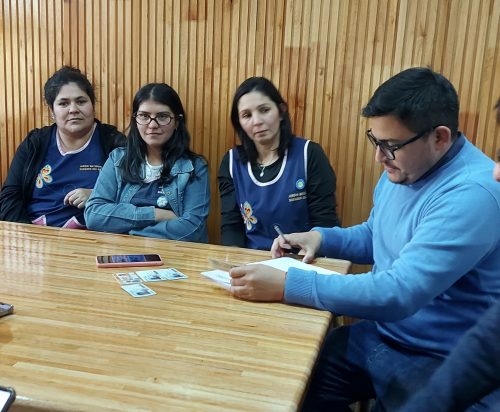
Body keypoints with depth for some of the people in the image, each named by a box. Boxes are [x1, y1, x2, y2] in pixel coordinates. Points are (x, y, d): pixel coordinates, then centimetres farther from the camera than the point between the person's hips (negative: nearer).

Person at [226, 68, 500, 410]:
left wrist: (286, 286, -33)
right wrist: (321, 237, 0)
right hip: (380, 335, 8)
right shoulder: (401, 169, 3)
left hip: (438, 362, -7)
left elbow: (399, 294, -33)